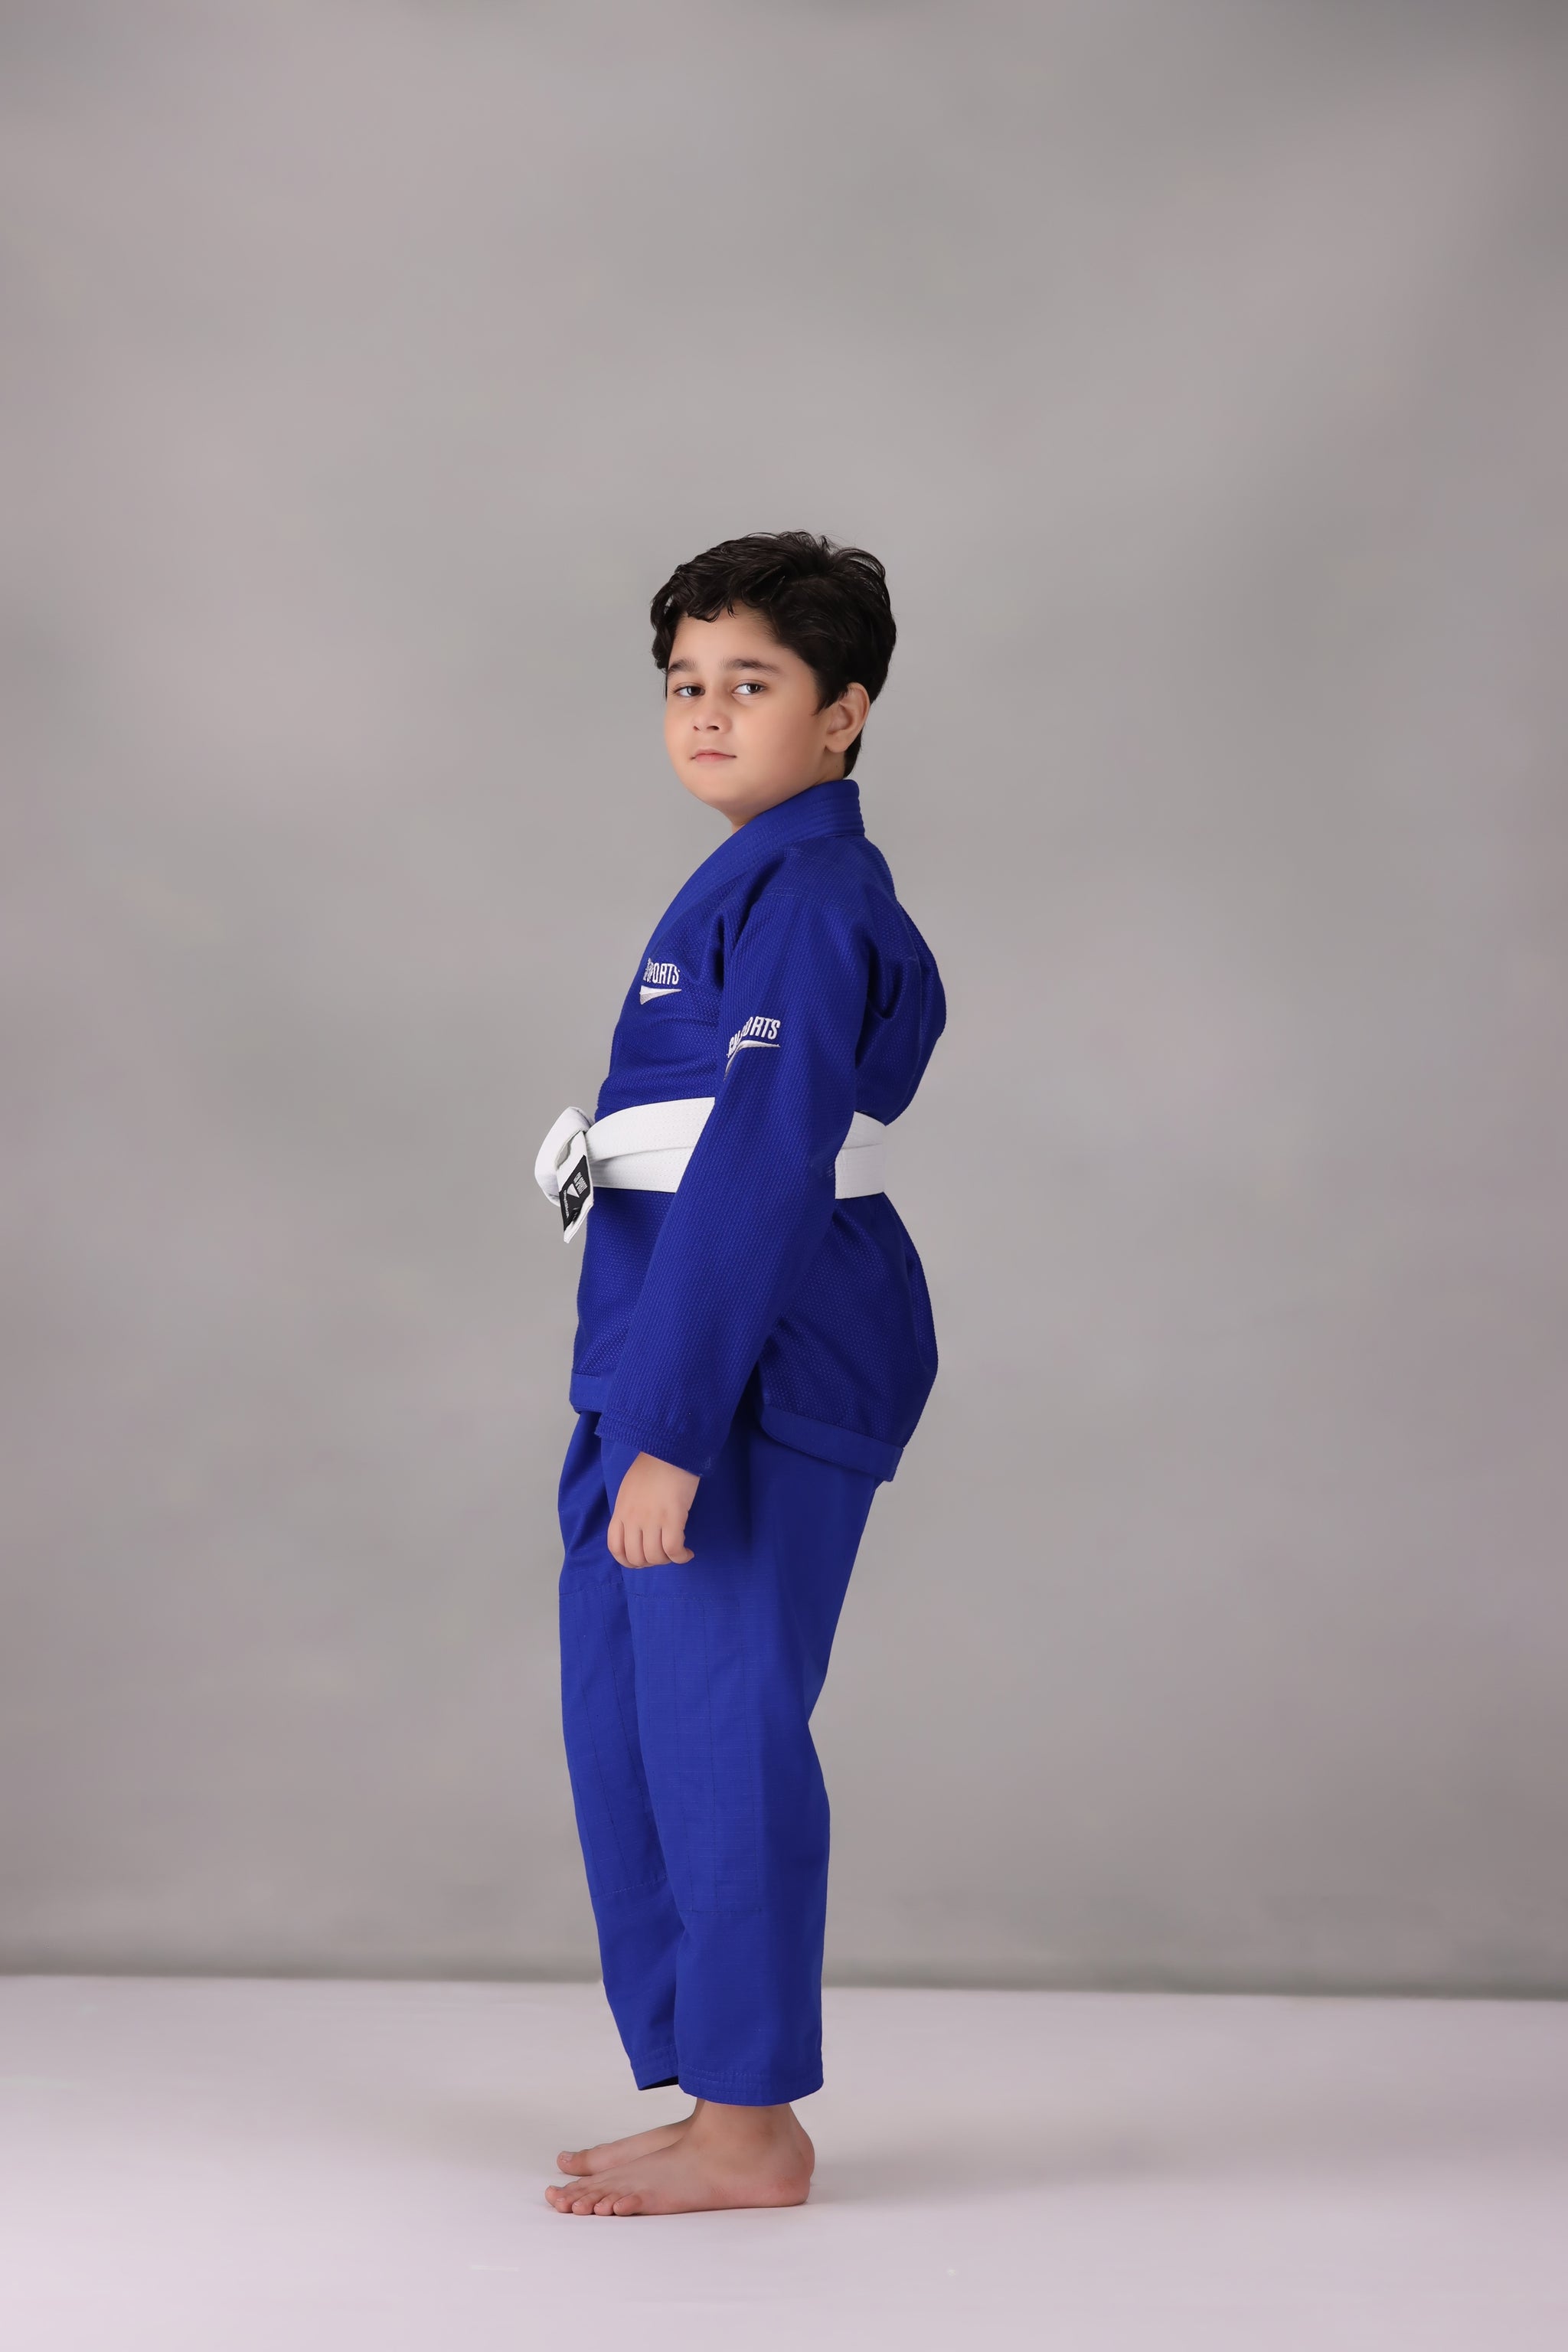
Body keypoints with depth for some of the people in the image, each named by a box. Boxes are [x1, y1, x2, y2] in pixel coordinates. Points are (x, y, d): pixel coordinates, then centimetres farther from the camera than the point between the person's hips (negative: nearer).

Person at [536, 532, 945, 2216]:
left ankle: (752, 2129, 10)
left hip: (767, 1366, -10)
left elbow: (764, 1168, -21)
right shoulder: (758, 884, 17)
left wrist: (670, 1428, -23)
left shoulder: (803, 900, -15)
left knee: (719, 1725, -3)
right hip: (686, 1337, 10)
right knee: (625, 1721, 14)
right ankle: (716, 2094, 24)